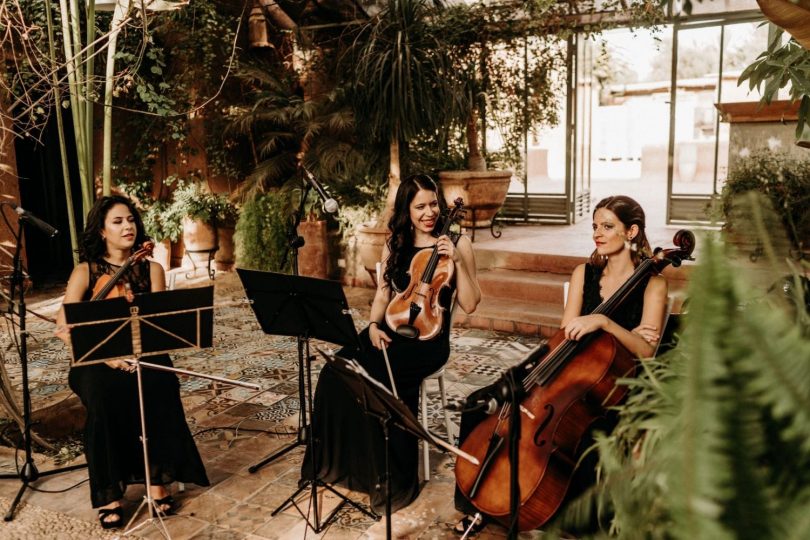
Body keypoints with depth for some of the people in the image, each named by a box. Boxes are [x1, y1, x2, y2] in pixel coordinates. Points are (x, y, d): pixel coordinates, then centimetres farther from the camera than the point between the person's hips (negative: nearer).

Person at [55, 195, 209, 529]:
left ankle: (158, 480, -19)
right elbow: (63, 329, -10)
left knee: (161, 386, -32)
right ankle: (109, 494, -20)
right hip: (96, 360, -1)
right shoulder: (86, 271, 0)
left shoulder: (152, 270, 5)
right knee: (105, 395, -34)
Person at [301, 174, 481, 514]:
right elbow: (382, 297, 15)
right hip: (390, 330, 5)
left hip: (428, 337, -4)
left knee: (379, 378, -29)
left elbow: (470, 305, -6)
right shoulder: (394, 247, 11)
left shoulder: (456, 244, -1)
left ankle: (395, 479, -9)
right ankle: (334, 460, 0)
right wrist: (374, 325, -5)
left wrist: (458, 261, -18)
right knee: (336, 374, -20)